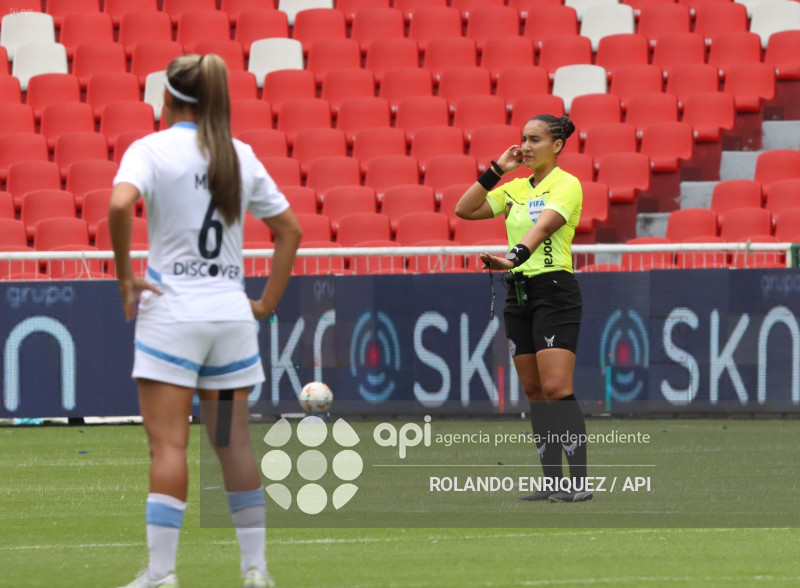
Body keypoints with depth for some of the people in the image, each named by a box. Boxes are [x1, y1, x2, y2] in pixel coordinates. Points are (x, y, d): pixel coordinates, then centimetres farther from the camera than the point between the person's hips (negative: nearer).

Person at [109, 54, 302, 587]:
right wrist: (269, 301, 15)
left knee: (168, 444, -5)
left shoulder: (152, 149, -5)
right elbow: (290, 229, 12)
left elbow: (121, 203, -24)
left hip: (172, 311, -4)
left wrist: (125, 275, -14)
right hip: (231, 313, 4)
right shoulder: (241, 155, 9)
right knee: (234, 442, 11)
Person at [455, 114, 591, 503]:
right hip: (519, 293, 8)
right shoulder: (517, 189, 14)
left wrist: (514, 257, -41)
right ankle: (552, 481, 9)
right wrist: (496, 169, 4)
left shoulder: (566, 185, -8)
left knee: (556, 388, -15)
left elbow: (542, 226, -25)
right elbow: (465, 209, 11)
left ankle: (579, 482, -14)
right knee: (534, 391, 6)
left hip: (554, 291, -8)